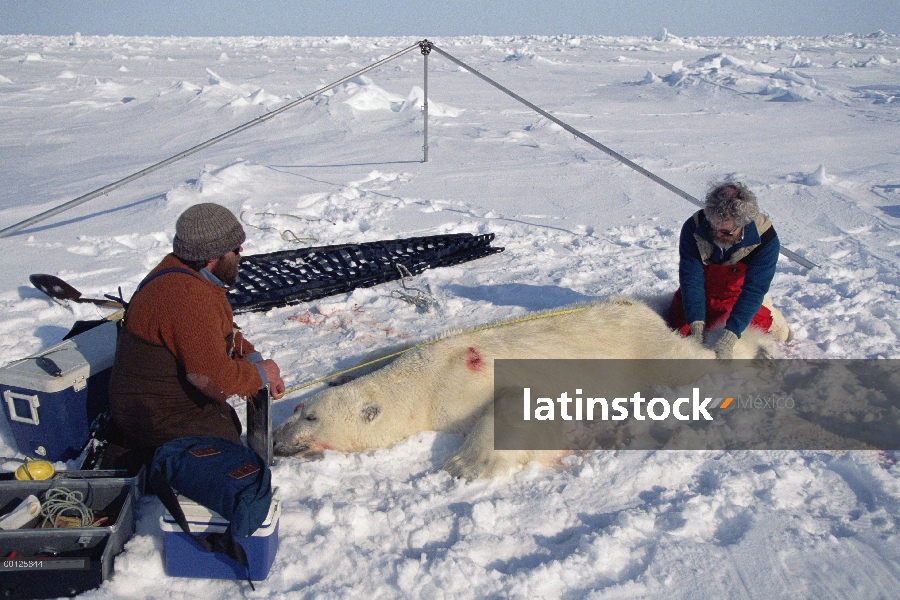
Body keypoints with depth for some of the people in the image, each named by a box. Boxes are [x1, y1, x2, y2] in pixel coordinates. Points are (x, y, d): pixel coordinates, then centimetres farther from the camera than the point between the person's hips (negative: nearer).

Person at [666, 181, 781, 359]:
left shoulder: (766, 240, -30)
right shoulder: (693, 228, -27)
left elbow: (753, 290, -32)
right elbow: (691, 279, -27)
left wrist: (728, 339, -42)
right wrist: (696, 327, -37)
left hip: (738, 297, -1)